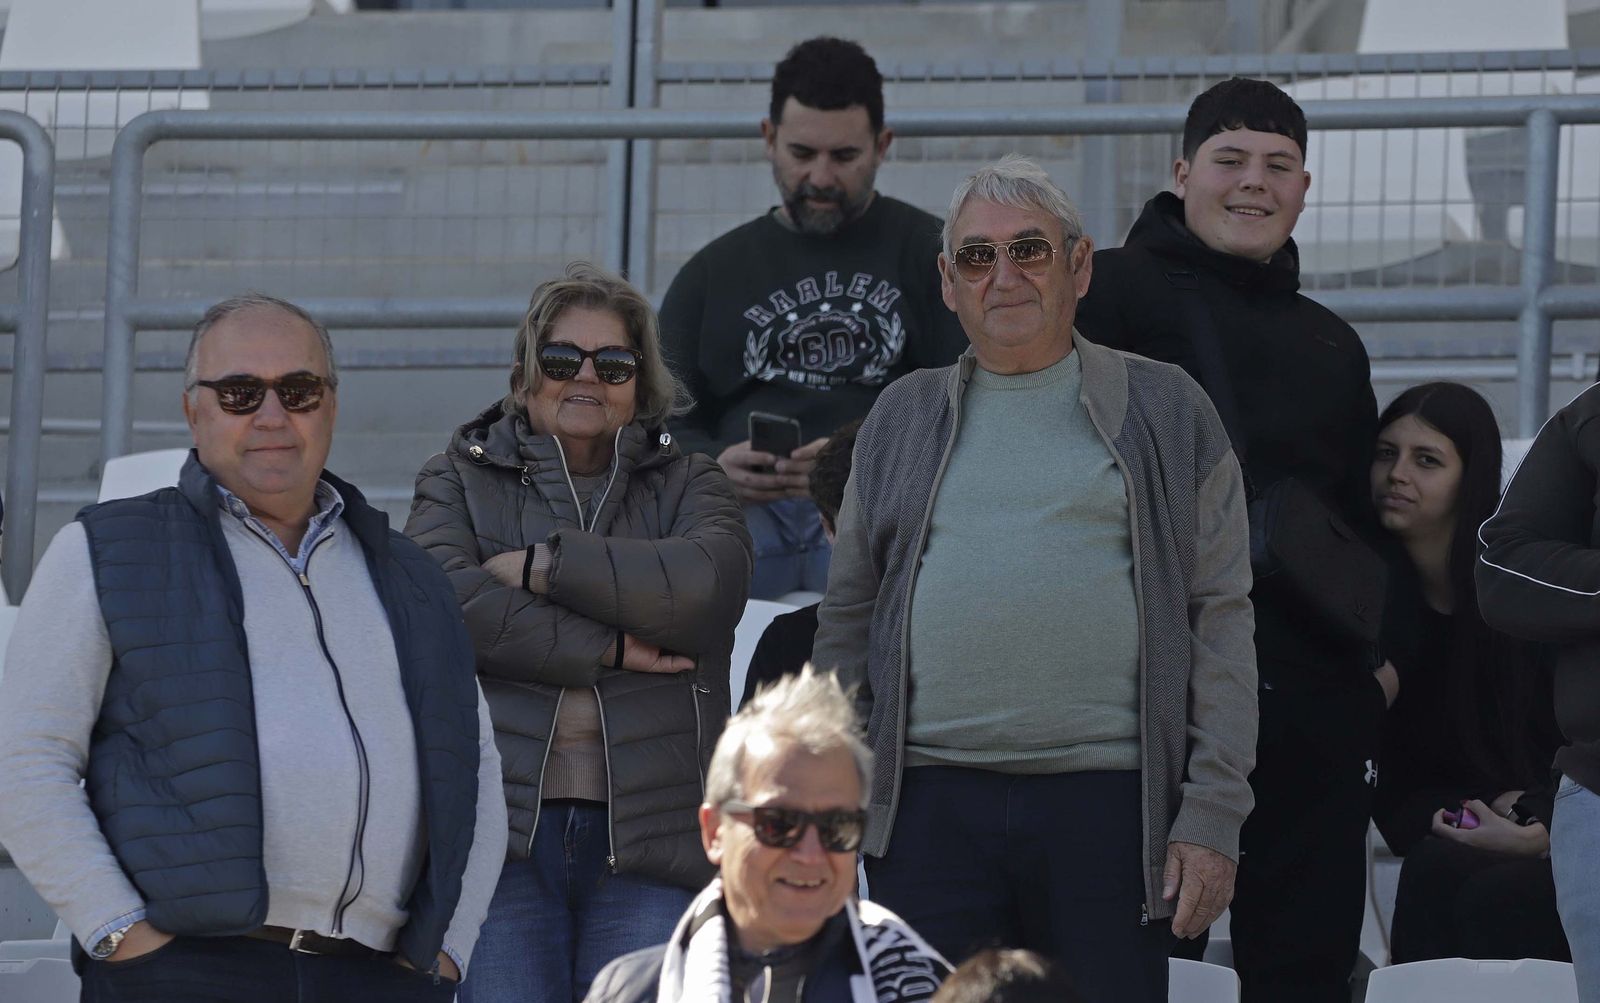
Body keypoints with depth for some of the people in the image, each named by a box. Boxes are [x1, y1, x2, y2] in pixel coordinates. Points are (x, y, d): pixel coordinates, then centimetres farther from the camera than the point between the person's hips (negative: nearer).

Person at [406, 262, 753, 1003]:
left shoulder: (687, 486, 18)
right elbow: (450, 599, -6)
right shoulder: (458, 481, 16)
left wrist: (544, 565, -5)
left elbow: (711, 580, -6)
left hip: (646, 834, 1)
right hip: (501, 828, -1)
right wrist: (608, 651, -10)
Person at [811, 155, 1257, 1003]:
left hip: (1110, 805, -2)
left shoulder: (1164, 413, 10)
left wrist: (1211, 818, -4)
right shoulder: (904, 420, 17)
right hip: (930, 806, 2)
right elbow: (847, 620, 19)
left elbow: (1221, 622, 5)